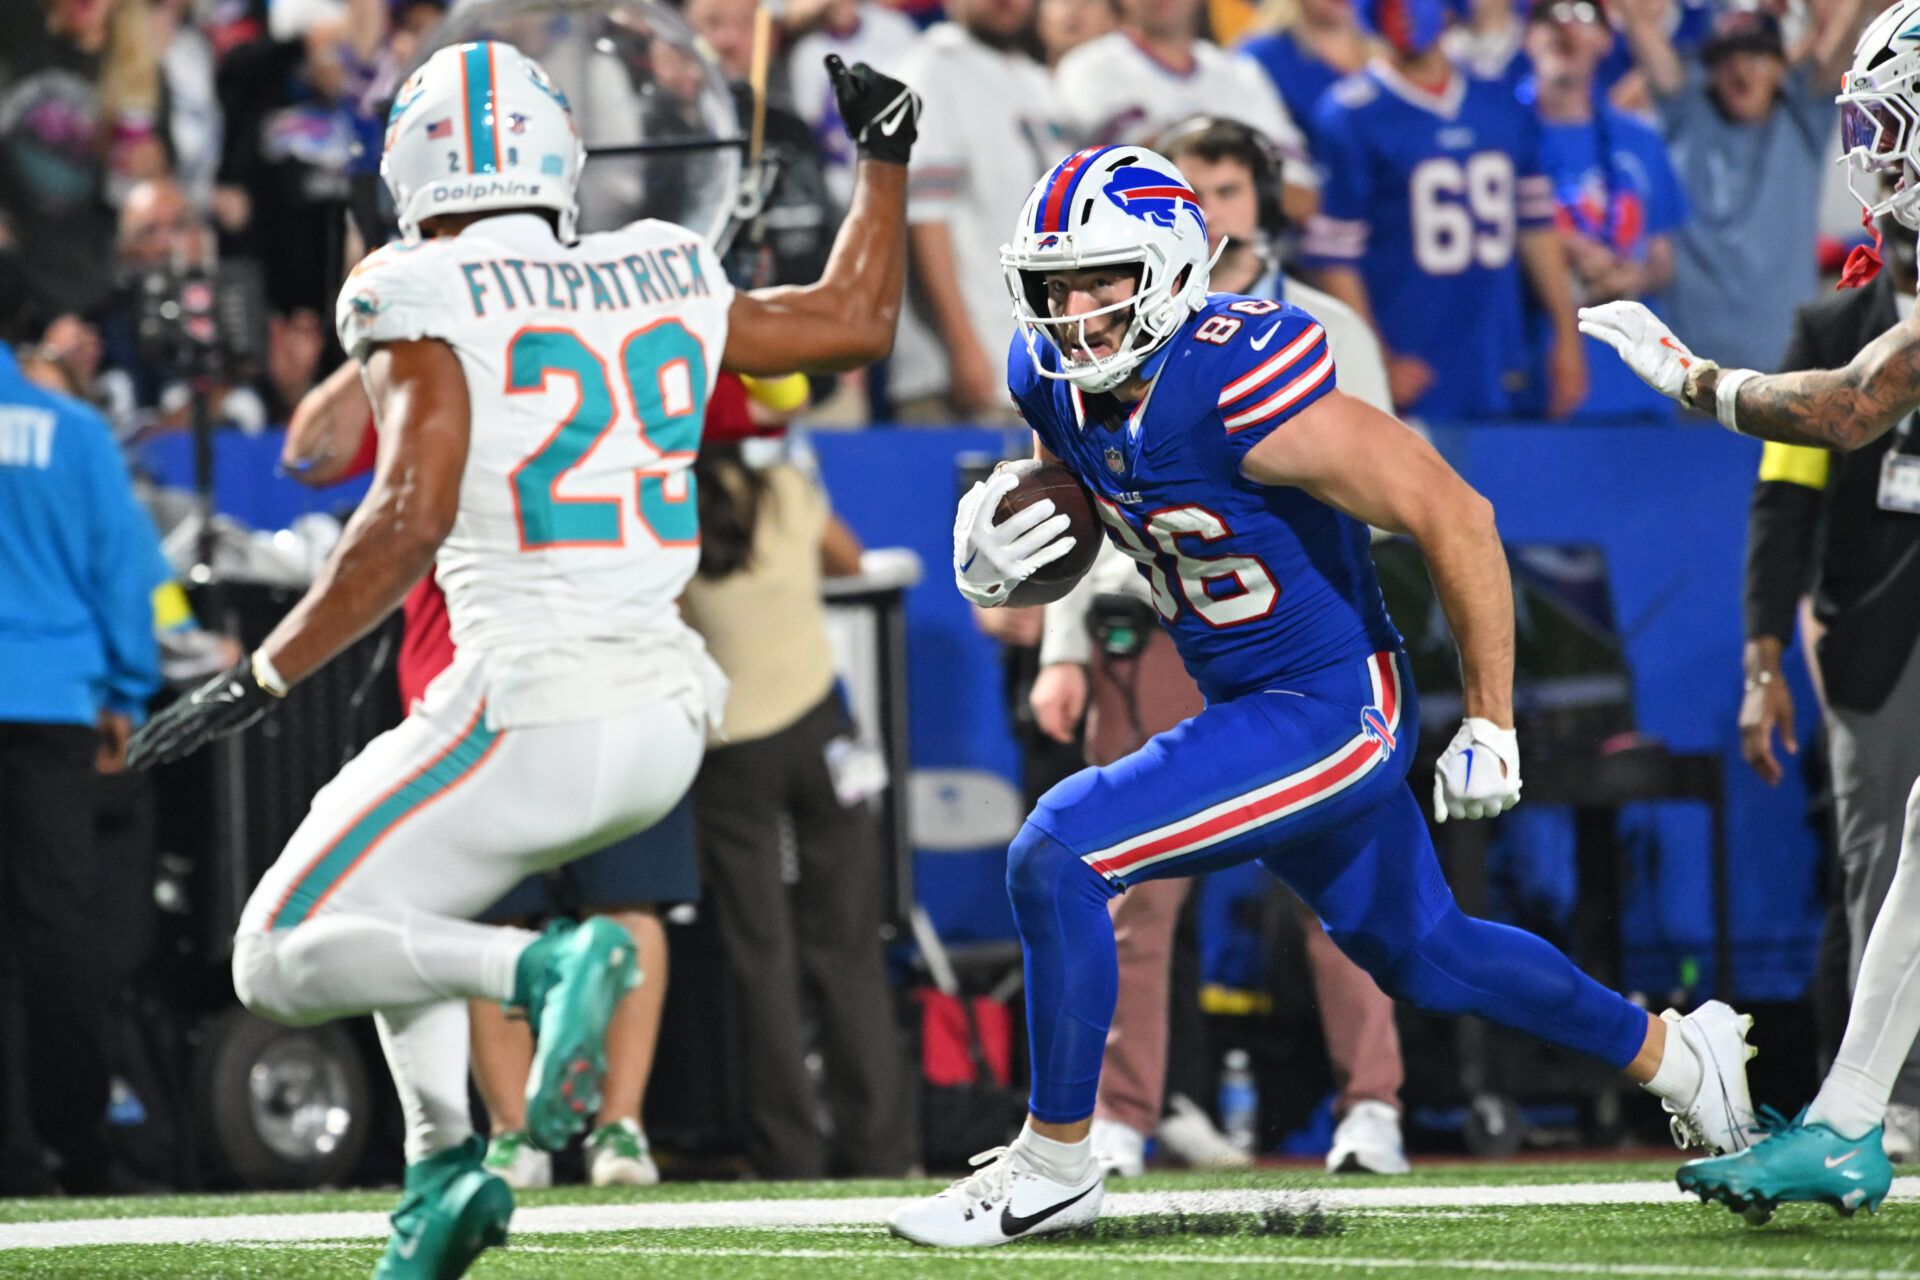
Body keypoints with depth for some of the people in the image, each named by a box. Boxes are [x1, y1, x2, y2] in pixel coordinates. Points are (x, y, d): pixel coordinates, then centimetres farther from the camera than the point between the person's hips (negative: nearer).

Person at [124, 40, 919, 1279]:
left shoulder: (430, 304, -7)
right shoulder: (665, 282, 9)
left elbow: (411, 519, -18)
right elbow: (859, 321, 22)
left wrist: (259, 679, -14)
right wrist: (887, 157, 35)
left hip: (534, 710, -7)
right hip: (665, 720, 7)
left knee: (284, 962, 3)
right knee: (398, 905, 29)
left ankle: (545, 967, -19)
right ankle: (443, 1163, 11)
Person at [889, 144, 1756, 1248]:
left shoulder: (1237, 384, -28)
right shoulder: (1061, 382, -4)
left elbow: (1453, 515, -23)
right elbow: (1071, 533, 14)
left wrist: (1491, 723, -18)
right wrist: (994, 565, -12)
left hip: (1332, 709, -9)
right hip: (1252, 707, 9)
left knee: (1060, 857, -19)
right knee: (1424, 957, 25)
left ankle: (1053, 1166, -5)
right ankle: (1671, 1054, 47)